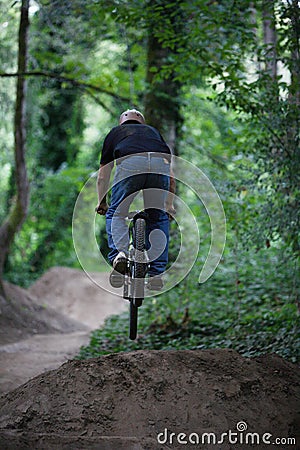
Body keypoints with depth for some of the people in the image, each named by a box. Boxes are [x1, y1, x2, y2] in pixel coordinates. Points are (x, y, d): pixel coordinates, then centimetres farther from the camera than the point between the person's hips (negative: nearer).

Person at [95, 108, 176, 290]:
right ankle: (157, 273, 12)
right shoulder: (154, 131, 40)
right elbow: (171, 176, 40)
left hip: (129, 163, -2)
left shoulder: (115, 132, 36)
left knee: (116, 214, 16)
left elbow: (103, 176, 37)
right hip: (160, 164, 2)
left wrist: (102, 203, 49)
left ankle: (120, 254, -8)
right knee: (158, 218, 17)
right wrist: (169, 205, 49)